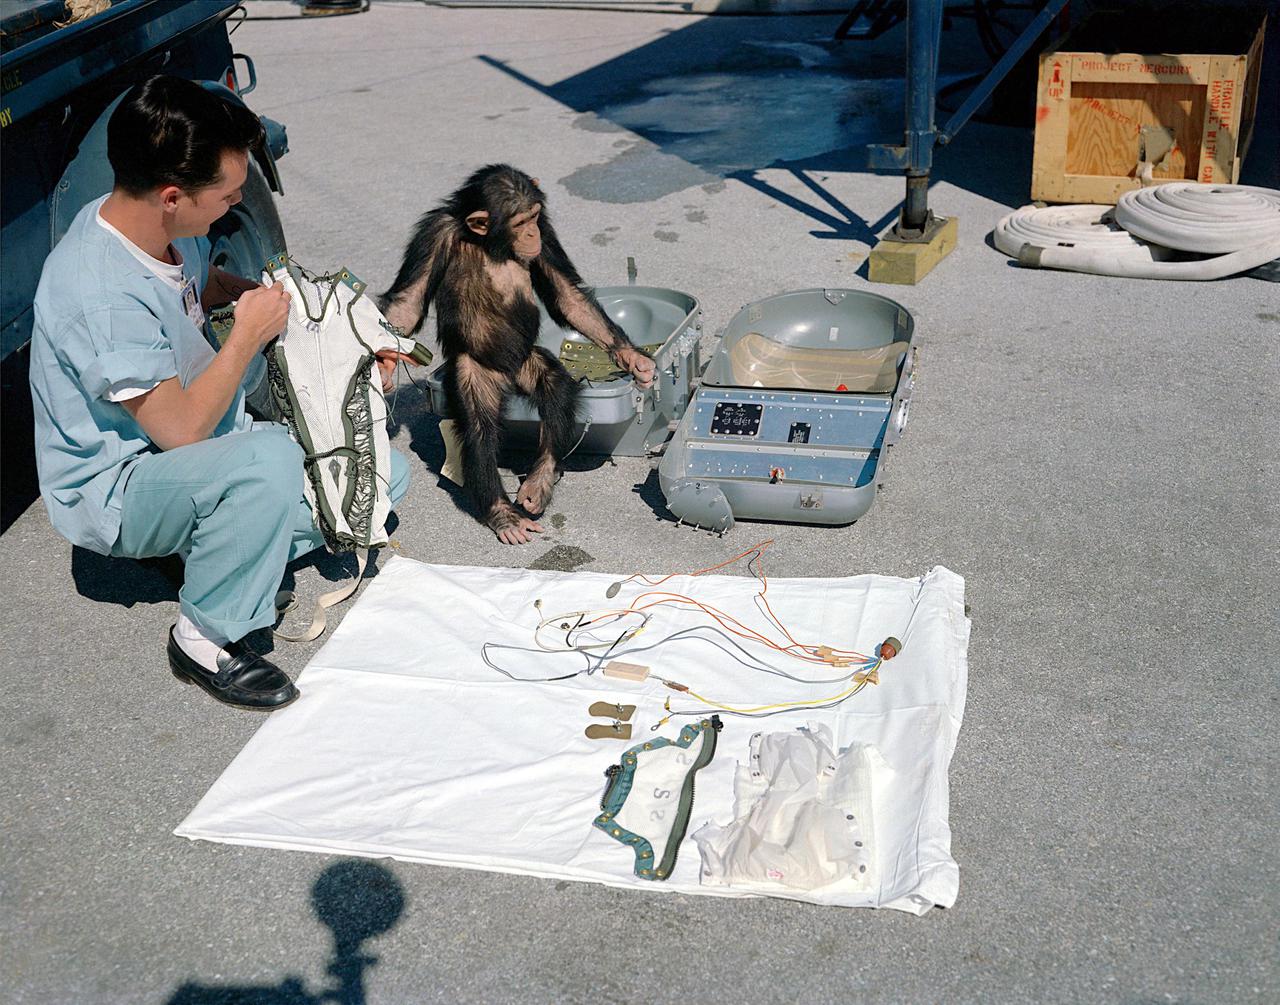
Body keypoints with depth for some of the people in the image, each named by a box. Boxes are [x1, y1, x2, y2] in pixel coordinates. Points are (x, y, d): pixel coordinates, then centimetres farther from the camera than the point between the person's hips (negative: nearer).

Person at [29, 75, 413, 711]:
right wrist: (249, 334, -20)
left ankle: (215, 548, 5)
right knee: (268, 456, -39)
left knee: (386, 474, 1)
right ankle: (206, 640, -19)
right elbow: (183, 430, -29)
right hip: (112, 491, -8)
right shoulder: (102, 295, -33)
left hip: (193, 443, 9)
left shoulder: (165, 229, -7)